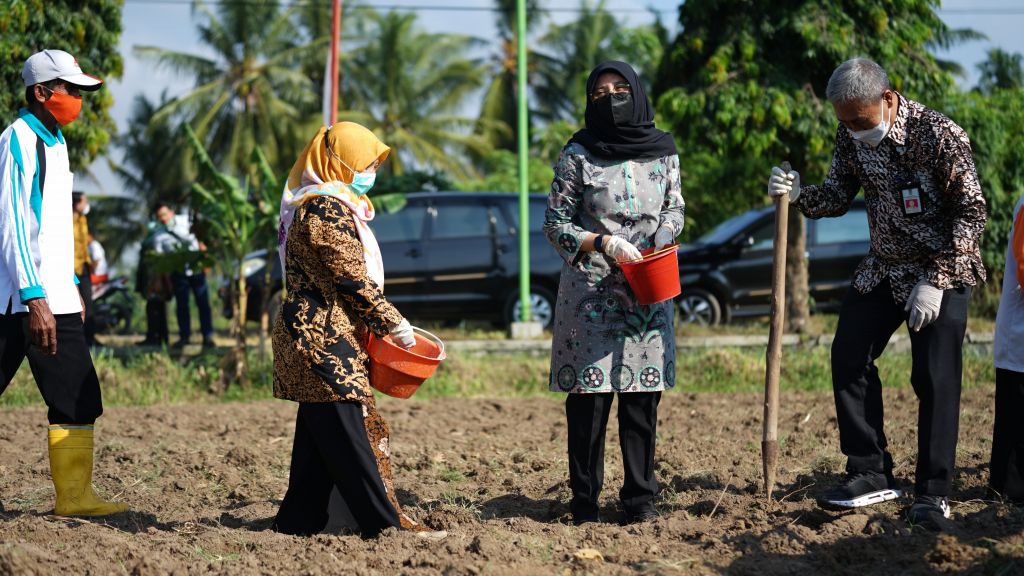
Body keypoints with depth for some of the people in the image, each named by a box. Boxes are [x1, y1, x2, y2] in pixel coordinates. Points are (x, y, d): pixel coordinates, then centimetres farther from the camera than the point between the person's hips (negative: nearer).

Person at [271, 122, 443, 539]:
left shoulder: (323, 204, 19)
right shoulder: (326, 208, -14)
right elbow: (352, 280, -17)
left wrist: (379, 324, 15)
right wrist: (393, 324, -10)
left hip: (314, 336, 11)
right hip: (323, 337, -11)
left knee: (318, 432, 12)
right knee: (353, 427, -10)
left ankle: (298, 520, 15)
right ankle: (386, 521, -11)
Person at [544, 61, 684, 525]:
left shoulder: (662, 151, 7)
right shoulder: (577, 156, -2)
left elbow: (675, 208, 17)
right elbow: (555, 224, -1)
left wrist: (663, 234, -4)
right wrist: (604, 243, -13)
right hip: (590, 291, -3)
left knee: (643, 393, 3)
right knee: (588, 394, -4)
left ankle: (639, 497, 11)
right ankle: (585, 501, 4)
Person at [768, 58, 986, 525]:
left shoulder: (940, 135, -23)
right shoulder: (851, 137, -4)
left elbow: (972, 212, -19)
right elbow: (838, 197, 3)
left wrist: (936, 281, -23)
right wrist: (798, 194, -19)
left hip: (943, 273, -6)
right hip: (883, 270, 6)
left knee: (935, 378, -9)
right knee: (849, 358, 1)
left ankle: (933, 493, -2)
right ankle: (871, 474, 8)